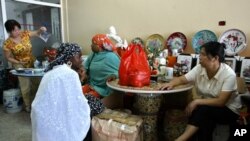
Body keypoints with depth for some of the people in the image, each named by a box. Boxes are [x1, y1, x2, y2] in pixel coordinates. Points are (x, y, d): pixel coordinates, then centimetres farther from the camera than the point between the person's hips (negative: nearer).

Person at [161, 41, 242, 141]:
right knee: (204, 121, -31)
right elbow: (181, 79, -4)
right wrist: (171, 84, -25)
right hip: (206, 107, 4)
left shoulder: (229, 75, -24)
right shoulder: (200, 68, -10)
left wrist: (197, 101, -29)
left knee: (203, 110, -33)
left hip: (228, 110, -3)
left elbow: (221, 102, -27)